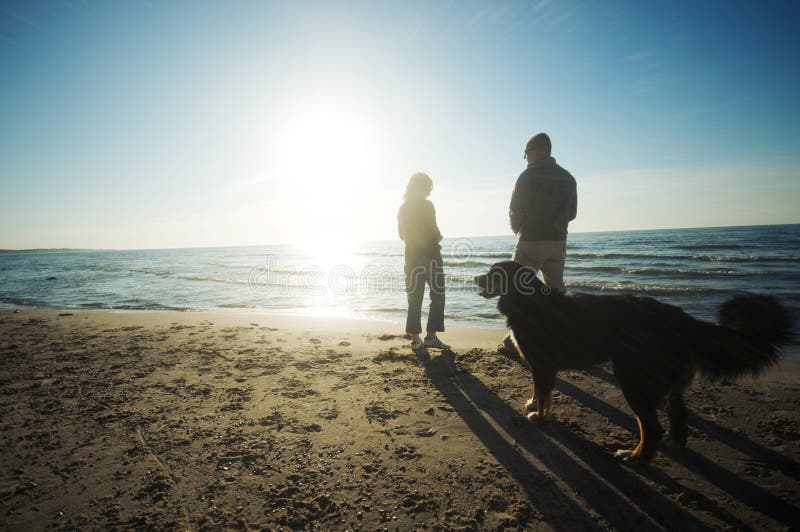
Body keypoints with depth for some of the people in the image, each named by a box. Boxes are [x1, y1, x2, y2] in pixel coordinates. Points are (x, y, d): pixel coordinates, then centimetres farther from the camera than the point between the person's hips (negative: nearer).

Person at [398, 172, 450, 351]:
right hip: (430, 255, -6)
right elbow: (434, 233, -12)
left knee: (415, 299, 8)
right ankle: (431, 336, 0)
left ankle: (415, 339, 9)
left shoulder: (403, 209, 9)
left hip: (412, 256, 6)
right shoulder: (426, 206, -10)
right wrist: (438, 238, 10)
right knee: (437, 297, 4)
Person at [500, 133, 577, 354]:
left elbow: (515, 210, -7)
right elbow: (571, 212, 14)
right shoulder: (568, 178, 12)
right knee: (556, 291, 11)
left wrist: (517, 229, 12)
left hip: (531, 241, -6)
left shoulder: (529, 175, -8)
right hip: (558, 242, 6)